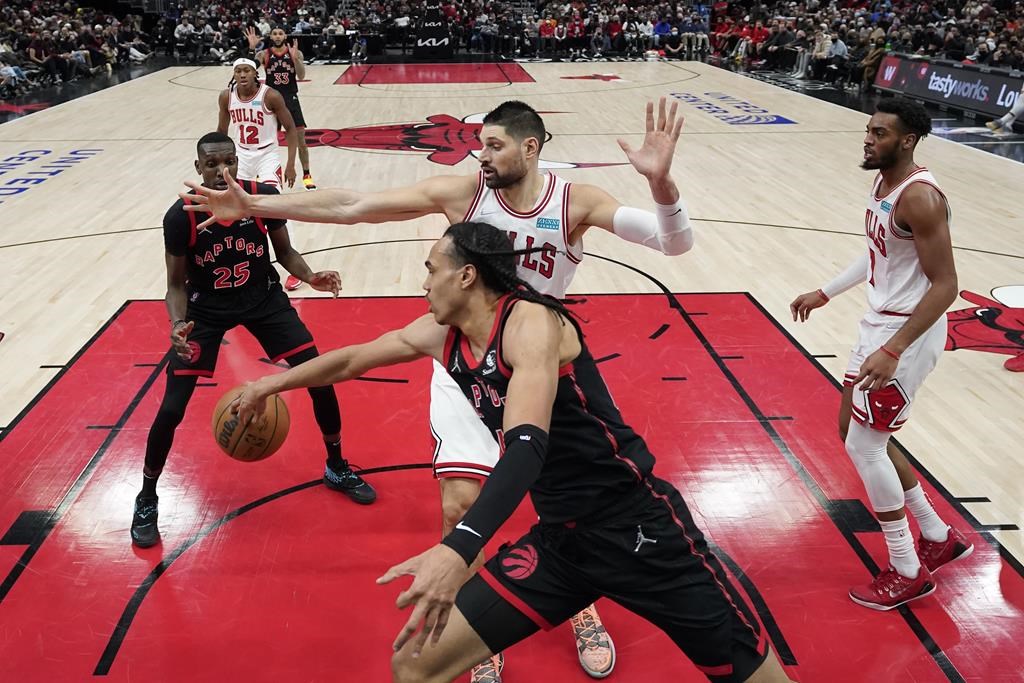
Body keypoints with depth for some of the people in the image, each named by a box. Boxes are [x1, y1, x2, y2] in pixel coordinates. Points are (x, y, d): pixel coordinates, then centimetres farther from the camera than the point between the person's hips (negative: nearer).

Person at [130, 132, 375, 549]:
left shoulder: (263, 197, -18)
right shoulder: (181, 216, -22)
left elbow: (285, 252, -2)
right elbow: (176, 284, -12)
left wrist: (310, 277, -23)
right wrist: (178, 325, -31)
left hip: (263, 298, 2)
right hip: (206, 307, -2)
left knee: (321, 379, -5)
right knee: (171, 409, -8)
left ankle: (337, 468, 21)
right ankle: (146, 499, 17)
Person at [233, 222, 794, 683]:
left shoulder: (531, 321, -17)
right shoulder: (443, 335, 6)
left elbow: (528, 447, -31)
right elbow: (353, 359, 22)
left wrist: (458, 549, -43)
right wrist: (272, 384, 32)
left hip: (635, 525, -6)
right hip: (558, 538, 7)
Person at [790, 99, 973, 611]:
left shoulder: (919, 197, -22)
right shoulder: (883, 182, 7)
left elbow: (945, 286, -25)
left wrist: (892, 351, -29)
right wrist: (824, 294, 24)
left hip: (907, 334, -10)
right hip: (880, 323, 10)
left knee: (863, 446, -4)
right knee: (854, 432, 17)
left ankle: (907, 573, 13)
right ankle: (938, 537, 30)